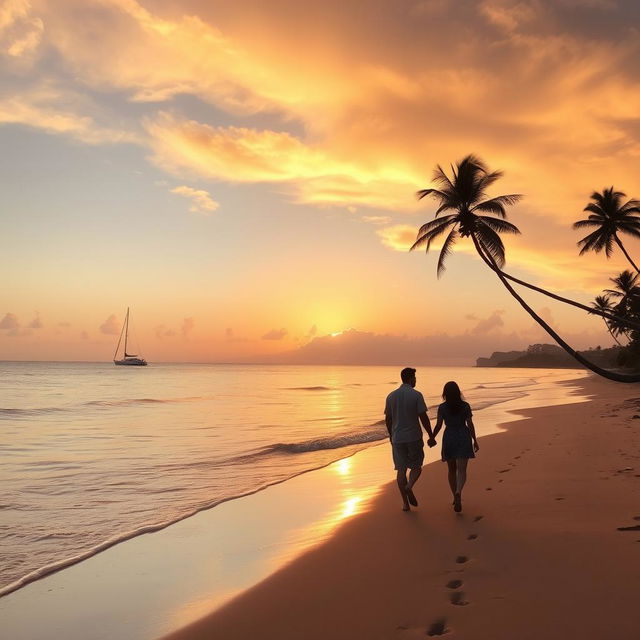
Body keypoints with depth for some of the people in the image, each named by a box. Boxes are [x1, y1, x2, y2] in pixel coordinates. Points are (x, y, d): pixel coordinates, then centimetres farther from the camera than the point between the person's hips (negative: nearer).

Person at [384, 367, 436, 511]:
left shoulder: (391, 396, 3)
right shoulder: (416, 395, -9)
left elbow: (388, 419, 8)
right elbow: (424, 418, -10)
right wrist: (431, 437, -2)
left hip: (397, 438, 3)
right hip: (414, 437, -3)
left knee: (401, 469, 9)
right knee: (416, 466, 13)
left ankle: (405, 503, 8)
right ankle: (409, 487, -14)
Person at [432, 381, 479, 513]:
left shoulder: (442, 407, -4)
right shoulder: (465, 406, -3)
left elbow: (438, 425, -6)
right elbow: (470, 424, -5)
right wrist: (475, 441, 3)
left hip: (449, 439, 1)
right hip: (463, 438, -1)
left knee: (452, 470, 16)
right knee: (462, 470, -4)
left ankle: (456, 498, 22)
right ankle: (458, 493, -29)